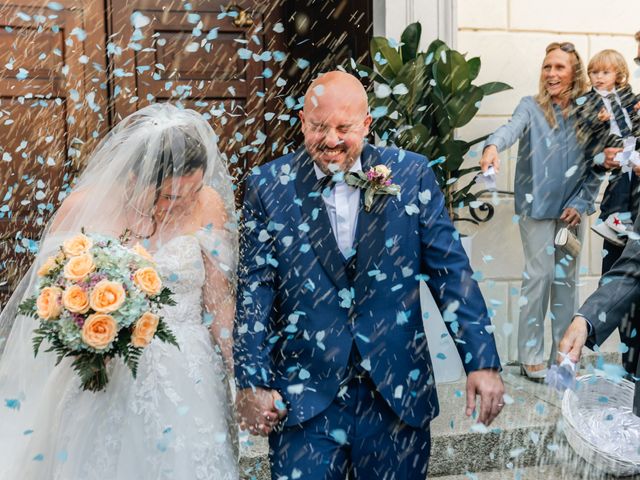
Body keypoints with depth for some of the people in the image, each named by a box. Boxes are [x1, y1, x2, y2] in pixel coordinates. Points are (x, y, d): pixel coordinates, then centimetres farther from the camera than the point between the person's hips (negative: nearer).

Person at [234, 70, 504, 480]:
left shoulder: (411, 175, -1)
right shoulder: (269, 187, -1)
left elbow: (452, 273, 0)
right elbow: (254, 290, -1)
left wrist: (482, 362, -5)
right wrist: (253, 382, -6)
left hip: (398, 391, 1)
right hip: (303, 397, -1)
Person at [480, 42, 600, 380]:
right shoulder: (531, 108, -3)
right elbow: (512, 128, -25)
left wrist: (582, 203, -5)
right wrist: (493, 146, -46)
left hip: (572, 210, 3)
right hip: (537, 207, -3)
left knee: (566, 279, 9)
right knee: (539, 277, -5)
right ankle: (531, 356, 5)